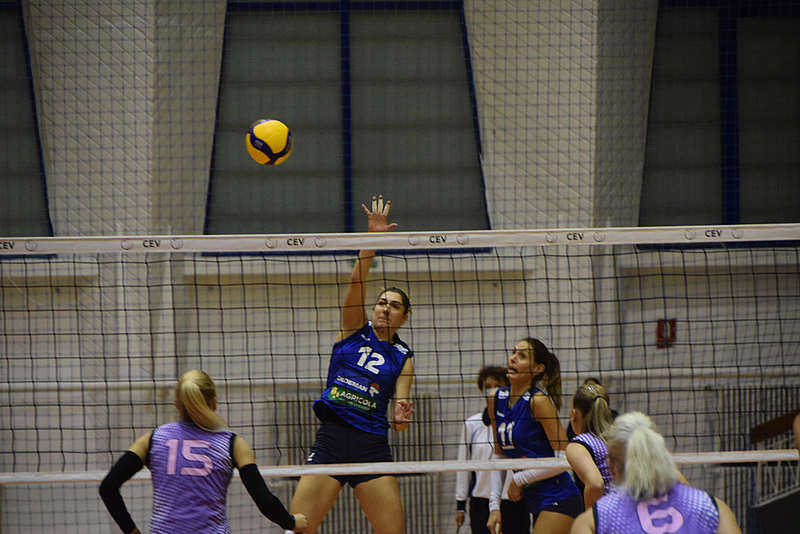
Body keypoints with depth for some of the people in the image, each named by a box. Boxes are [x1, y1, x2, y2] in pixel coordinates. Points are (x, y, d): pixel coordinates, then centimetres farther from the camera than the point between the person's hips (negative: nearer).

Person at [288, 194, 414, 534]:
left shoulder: (403, 358, 10)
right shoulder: (355, 330, 9)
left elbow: (398, 421, 4)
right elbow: (356, 283, -7)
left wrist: (401, 416, -21)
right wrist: (372, 238, -20)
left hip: (372, 446, 1)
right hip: (330, 440, -1)